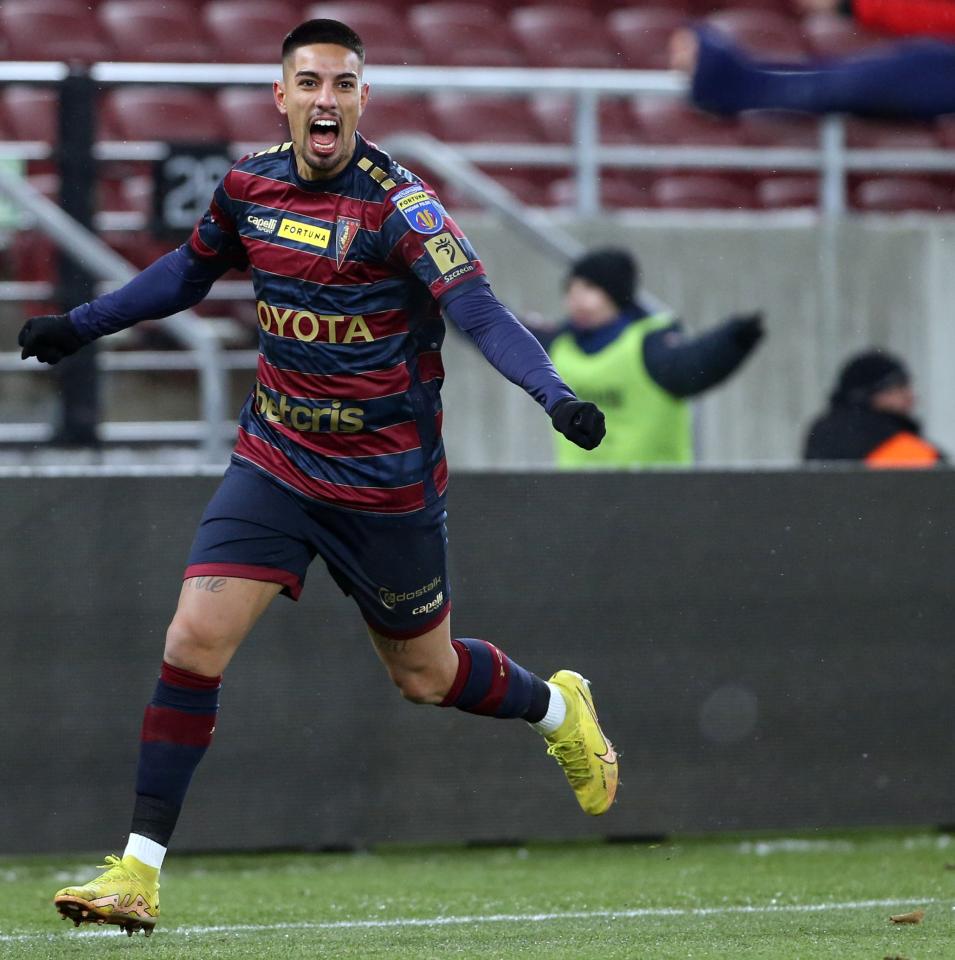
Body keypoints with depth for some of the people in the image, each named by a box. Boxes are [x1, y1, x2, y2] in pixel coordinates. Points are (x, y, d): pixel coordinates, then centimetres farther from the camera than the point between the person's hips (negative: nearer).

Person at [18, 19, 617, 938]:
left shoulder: (398, 203, -18)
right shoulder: (249, 183, -1)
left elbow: (478, 308, -29)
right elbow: (190, 268, 20)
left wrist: (554, 393, -45)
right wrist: (81, 325, 19)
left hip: (386, 482, -4)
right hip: (275, 459, 4)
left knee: (425, 676, 11)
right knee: (194, 640, -12)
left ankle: (559, 708, 45)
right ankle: (139, 870, -7)